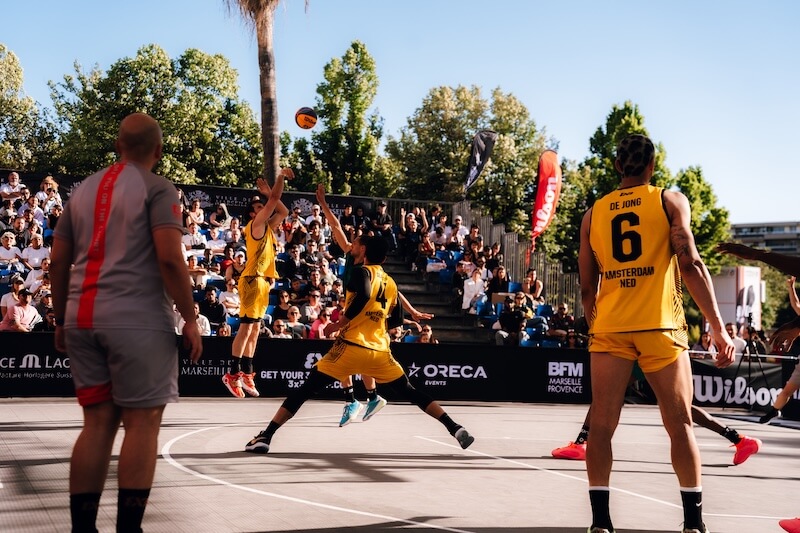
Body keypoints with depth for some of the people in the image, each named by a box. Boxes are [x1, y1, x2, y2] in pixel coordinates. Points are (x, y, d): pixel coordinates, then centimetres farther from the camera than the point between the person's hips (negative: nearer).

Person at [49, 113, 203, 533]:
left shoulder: (83, 189, 17)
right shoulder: (157, 189, -2)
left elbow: (58, 263, 17)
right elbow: (169, 259, -13)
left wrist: (62, 321, 23)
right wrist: (190, 319, -7)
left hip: (82, 317, 6)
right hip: (137, 319, -6)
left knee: (97, 421, 11)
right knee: (142, 421, 0)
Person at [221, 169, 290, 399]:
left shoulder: (267, 227, 19)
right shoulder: (255, 224, -5)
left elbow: (283, 211, 26)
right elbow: (274, 201, -11)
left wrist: (268, 192, 20)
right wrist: (280, 176, -3)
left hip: (263, 281, 9)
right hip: (252, 280, -9)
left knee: (255, 329, 9)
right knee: (246, 327, -11)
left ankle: (246, 373, 13)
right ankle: (232, 374, -11)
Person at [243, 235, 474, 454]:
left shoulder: (361, 271, 0)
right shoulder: (390, 282, 17)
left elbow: (363, 296, -21)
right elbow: (396, 320, 23)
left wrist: (340, 324, -13)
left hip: (351, 346, -5)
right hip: (380, 350, 5)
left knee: (306, 389, 1)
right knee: (411, 393, 17)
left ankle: (265, 436, -5)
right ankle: (456, 429, 7)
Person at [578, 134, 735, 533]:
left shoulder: (594, 213, 12)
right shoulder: (670, 201, 3)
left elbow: (587, 287, 14)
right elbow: (691, 265, -8)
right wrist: (718, 328, -7)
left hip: (609, 328, 2)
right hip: (659, 327, -2)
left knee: (602, 425, 3)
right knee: (680, 424, 7)